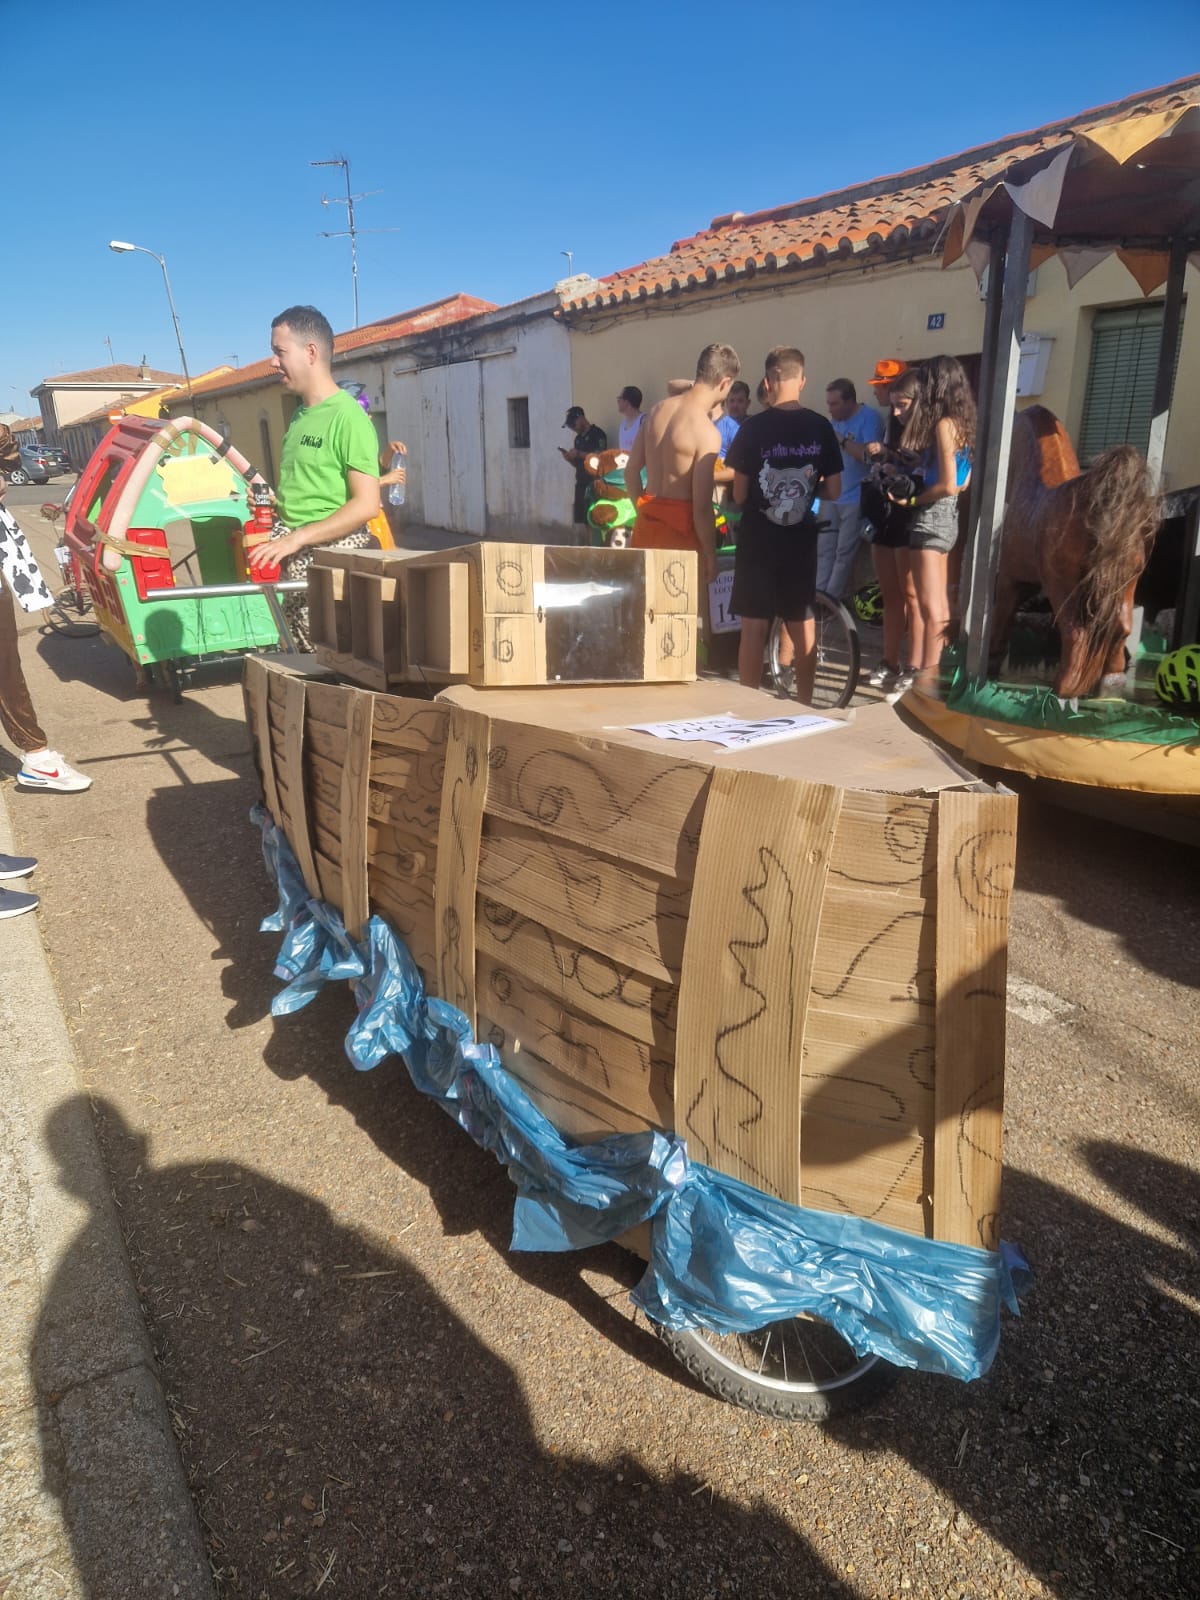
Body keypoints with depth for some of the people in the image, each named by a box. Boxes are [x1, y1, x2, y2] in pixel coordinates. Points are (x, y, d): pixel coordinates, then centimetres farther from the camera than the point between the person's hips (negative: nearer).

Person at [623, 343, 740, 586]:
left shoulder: (659, 409, 5)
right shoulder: (706, 432, -16)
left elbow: (631, 471, 10)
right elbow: (701, 507, -18)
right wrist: (710, 555, -8)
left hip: (646, 521, 7)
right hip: (679, 527, -7)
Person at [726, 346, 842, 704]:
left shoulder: (752, 428, -9)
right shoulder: (821, 427, -1)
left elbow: (739, 495, -7)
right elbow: (833, 490, 1)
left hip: (758, 540, -3)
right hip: (801, 540, 3)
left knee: (754, 628, 3)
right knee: (804, 626, 14)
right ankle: (804, 705, 22)